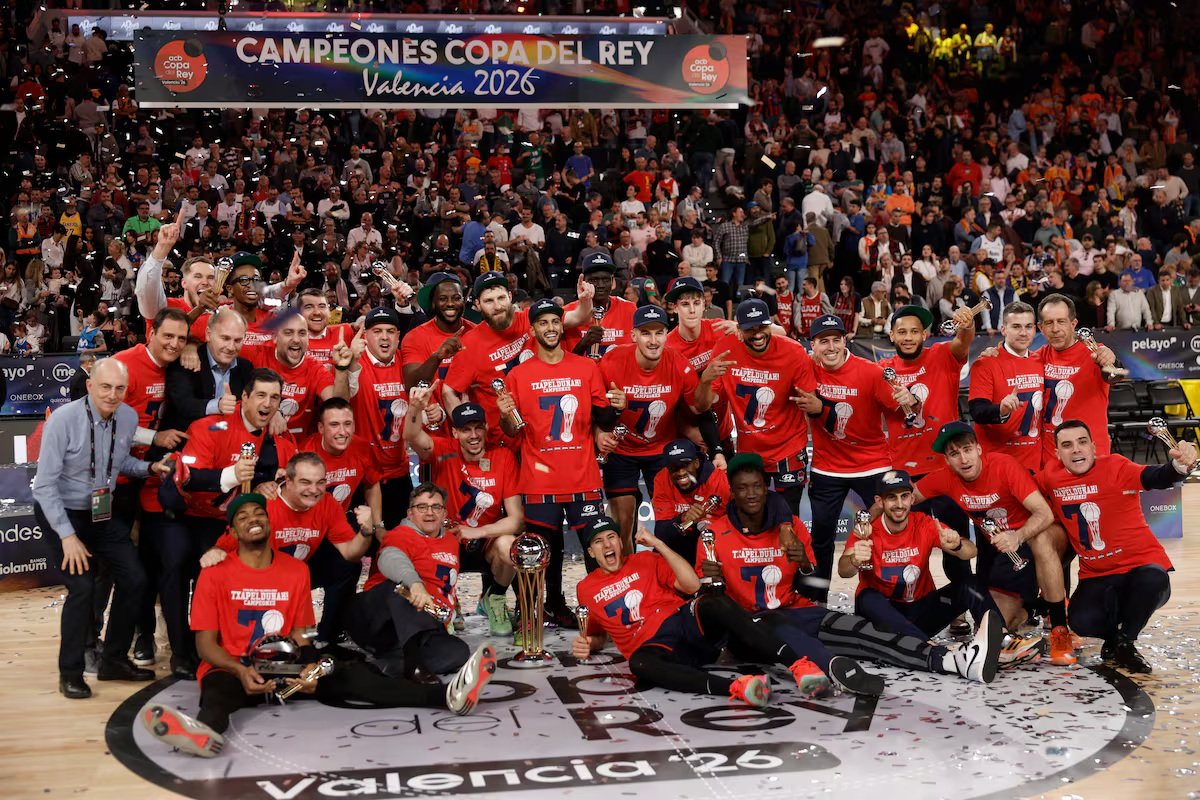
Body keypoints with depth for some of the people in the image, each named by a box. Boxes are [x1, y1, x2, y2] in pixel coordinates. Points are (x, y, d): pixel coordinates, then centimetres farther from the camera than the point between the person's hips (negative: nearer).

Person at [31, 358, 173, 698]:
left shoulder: (129, 417, -8)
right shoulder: (63, 420, -24)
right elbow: (45, 484, -21)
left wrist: (149, 467, -8)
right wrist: (68, 536, -23)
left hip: (102, 512, 6)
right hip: (59, 513, -6)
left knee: (134, 579, 1)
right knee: (82, 587, -16)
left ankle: (114, 660, 20)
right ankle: (70, 672, 4)